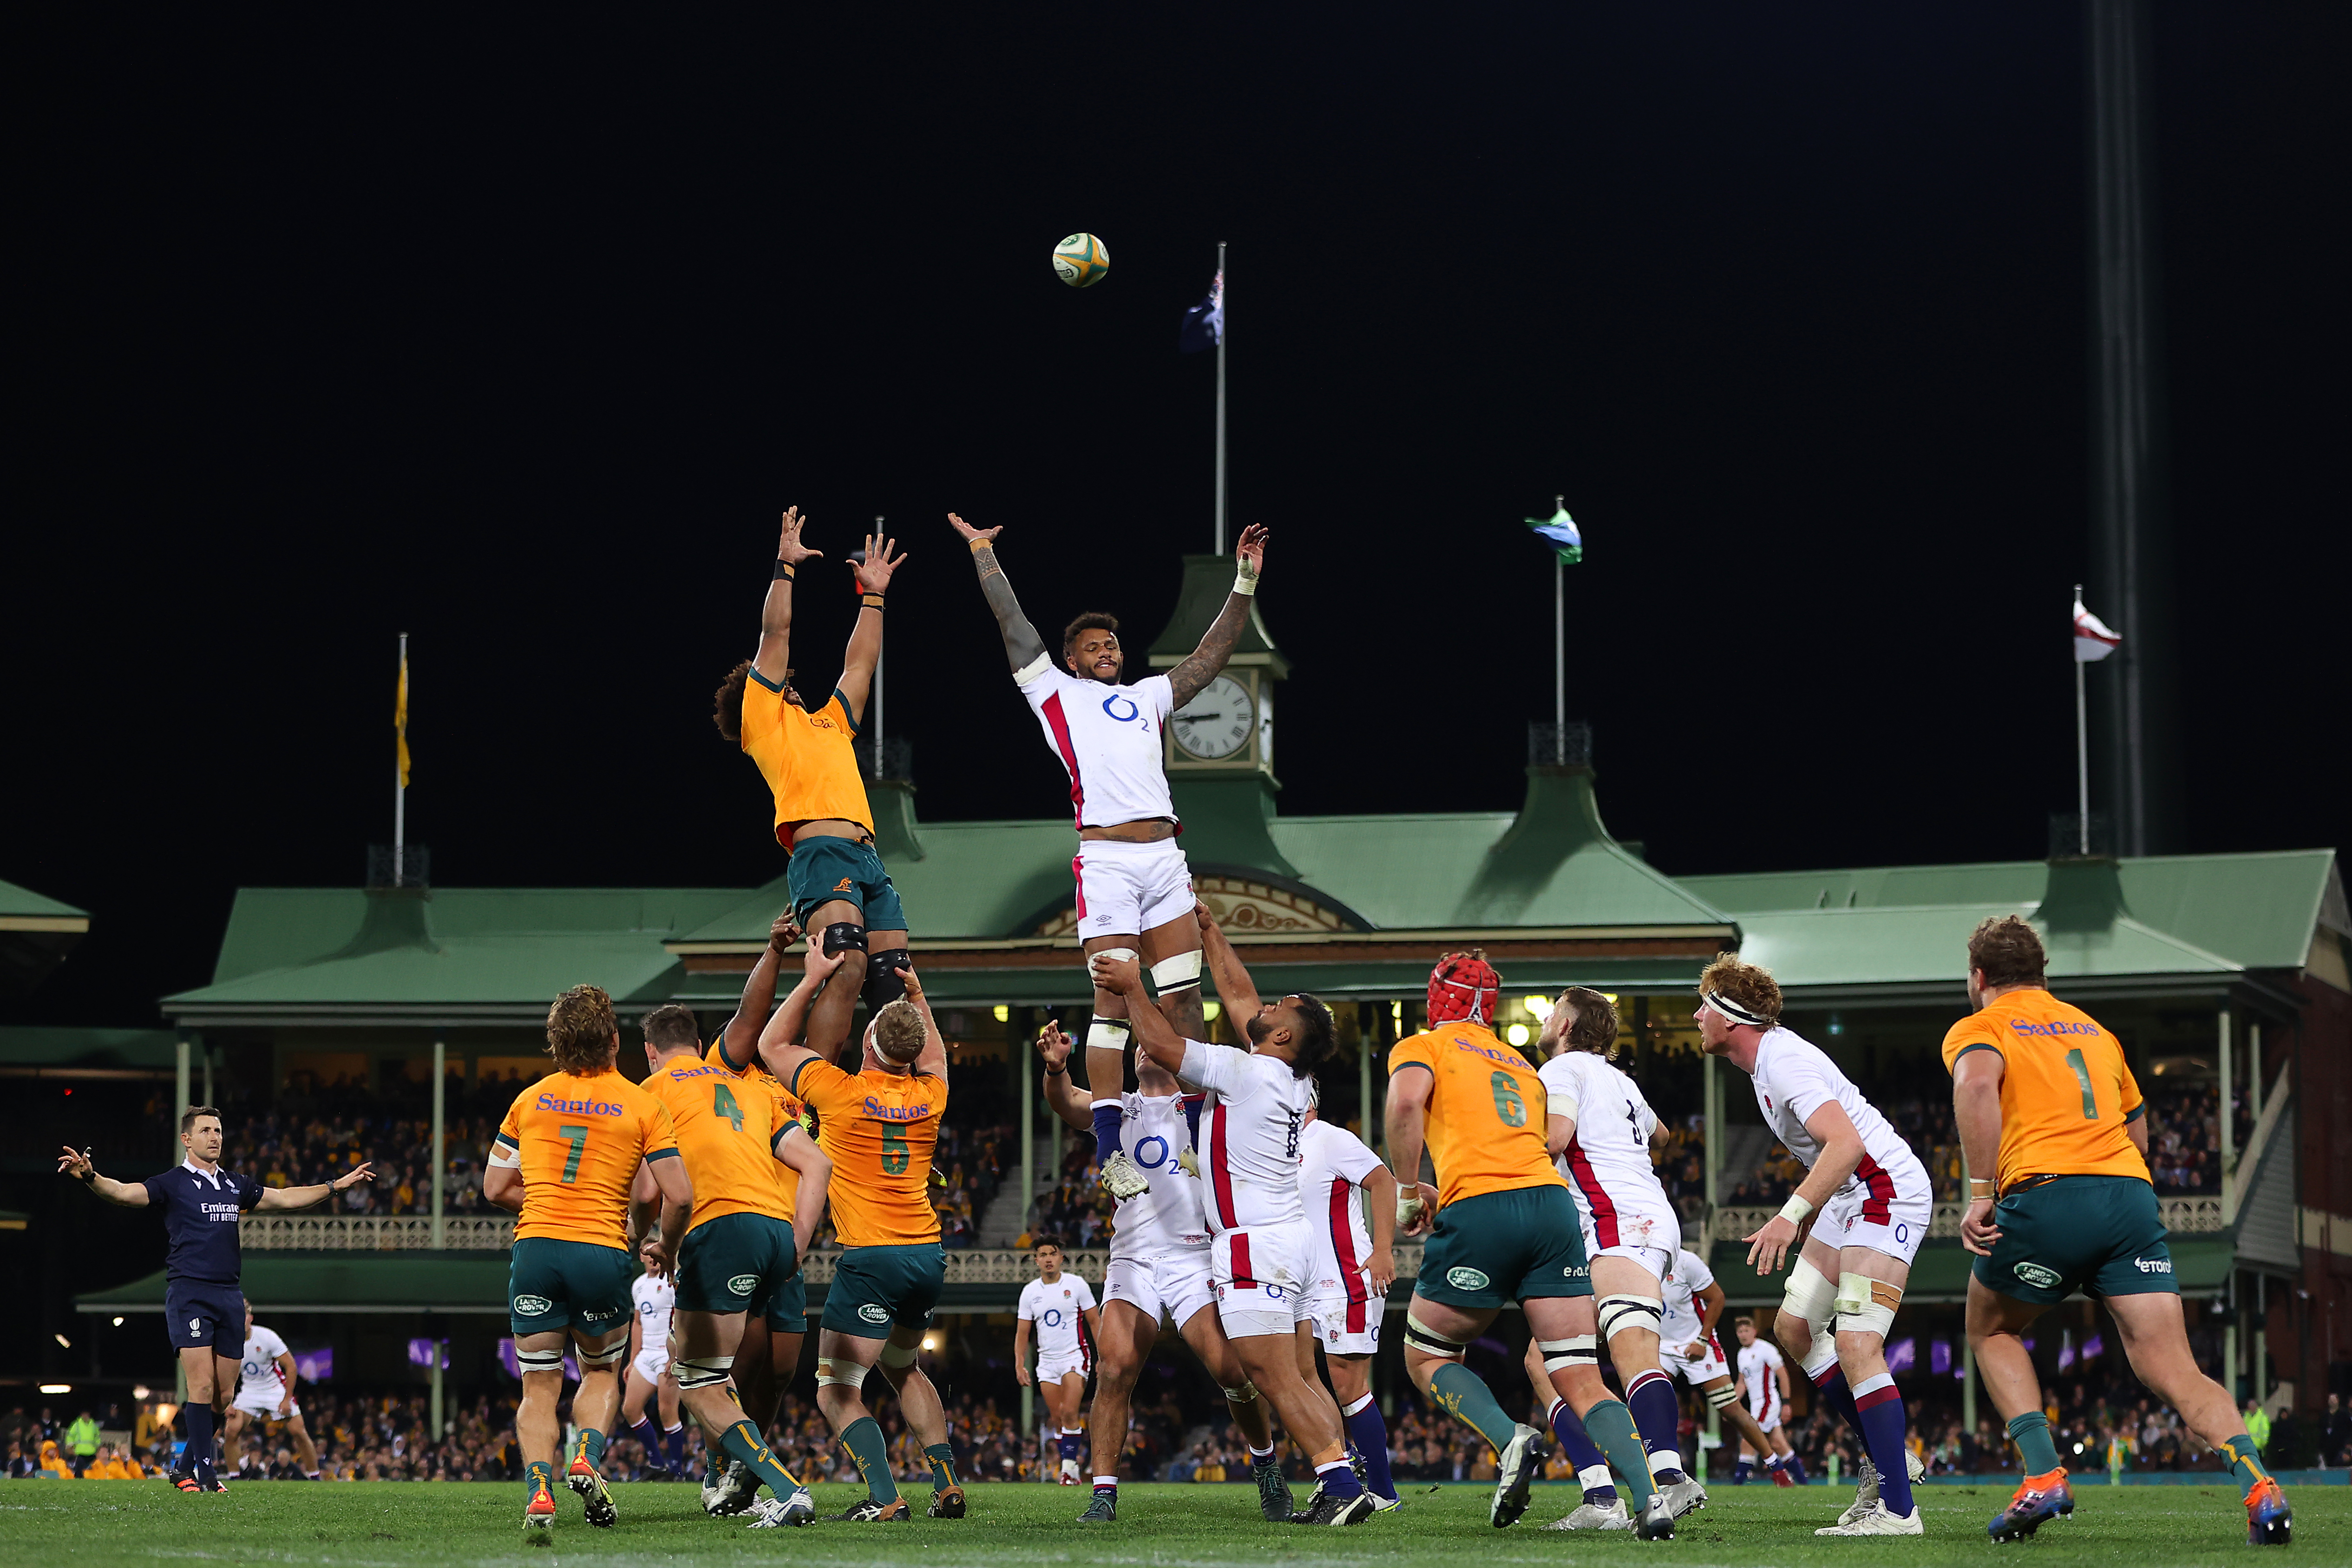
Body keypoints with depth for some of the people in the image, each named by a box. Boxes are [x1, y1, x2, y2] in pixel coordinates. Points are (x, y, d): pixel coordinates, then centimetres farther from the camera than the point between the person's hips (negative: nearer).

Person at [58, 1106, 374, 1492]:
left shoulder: (235, 1185, 16)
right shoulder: (173, 1183, -1)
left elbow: (284, 1198, 27)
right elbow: (125, 1193, -16)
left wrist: (337, 1186, 27)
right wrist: (90, 1177, -35)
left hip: (229, 1296, 6)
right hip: (189, 1292, -6)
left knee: (222, 1396, 5)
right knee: (202, 1385, -14)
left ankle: (185, 1469, 18)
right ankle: (205, 1471, -10)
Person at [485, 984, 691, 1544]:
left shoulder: (530, 1100, 10)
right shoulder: (642, 1106, 2)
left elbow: (496, 1188, 13)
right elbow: (680, 1196, -2)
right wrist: (667, 1246, 16)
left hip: (536, 1246, 1)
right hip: (604, 1253, -1)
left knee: (540, 1387, 9)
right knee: (602, 1373, 22)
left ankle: (539, 1491, -13)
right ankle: (587, 1457, -5)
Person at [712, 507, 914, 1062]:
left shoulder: (829, 723, 34)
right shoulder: (765, 720, 16)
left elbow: (861, 664, 41)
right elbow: (776, 636, 11)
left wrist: (873, 594, 43)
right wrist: (785, 567, 14)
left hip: (868, 858, 8)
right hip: (821, 850, -8)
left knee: (894, 984, -4)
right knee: (848, 967, -25)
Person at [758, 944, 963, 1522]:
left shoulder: (841, 1093, -10)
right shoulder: (929, 1097, 4)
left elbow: (772, 1046, 7)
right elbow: (934, 1055, 32)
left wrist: (812, 979, 11)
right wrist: (917, 996, 36)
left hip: (871, 1257, -6)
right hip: (929, 1255, 6)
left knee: (837, 1391, -2)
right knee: (903, 1368, 27)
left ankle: (885, 1498, -19)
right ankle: (948, 1485, 18)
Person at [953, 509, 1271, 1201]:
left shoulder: (1147, 697, 25)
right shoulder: (1057, 694, 14)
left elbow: (1211, 655, 26)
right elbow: (1014, 626, 14)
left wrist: (1245, 583, 21)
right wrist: (983, 553, 17)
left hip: (1164, 856, 5)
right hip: (1106, 860, -5)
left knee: (1183, 995, 3)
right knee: (1114, 1002, -10)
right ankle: (1109, 1148, -12)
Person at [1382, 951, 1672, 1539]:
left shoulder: (1422, 1047, 13)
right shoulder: (1522, 1066, 30)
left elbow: (1406, 1100, -9)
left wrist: (1407, 1192, -1)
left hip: (1479, 1212, -4)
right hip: (1553, 1203, 4)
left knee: (1426, 1359, 15)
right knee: (1581, 1381, 2)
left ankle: (1510, 1440, -10)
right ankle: (1650, 1497, -19)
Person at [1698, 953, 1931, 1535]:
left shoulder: (1783, 1063, -20)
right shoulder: (1768, 1058, 12)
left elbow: (1846, 1143, -32)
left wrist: (1791, 1214, -36)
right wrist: (1806, 1219, 28)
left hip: (1887, 1191, -11)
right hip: (1848, 1198, 11)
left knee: (1855, 1343, -19)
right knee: (1794, 1326, 13)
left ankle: (1898, 1509, -20)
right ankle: (1886, 1456, 19)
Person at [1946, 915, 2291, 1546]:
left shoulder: (1976, 1030, 11)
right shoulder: (2093, 1029, 28)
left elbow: (1978, 1082, -13)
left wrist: (1980, 1194, -15)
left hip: (2046, 1192, -4)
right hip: (2132, 1193, 4)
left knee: (1992, 1333, 22)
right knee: (2173, 1372, -2)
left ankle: (2043, 1476, 6)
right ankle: (2259, 1486, -24)